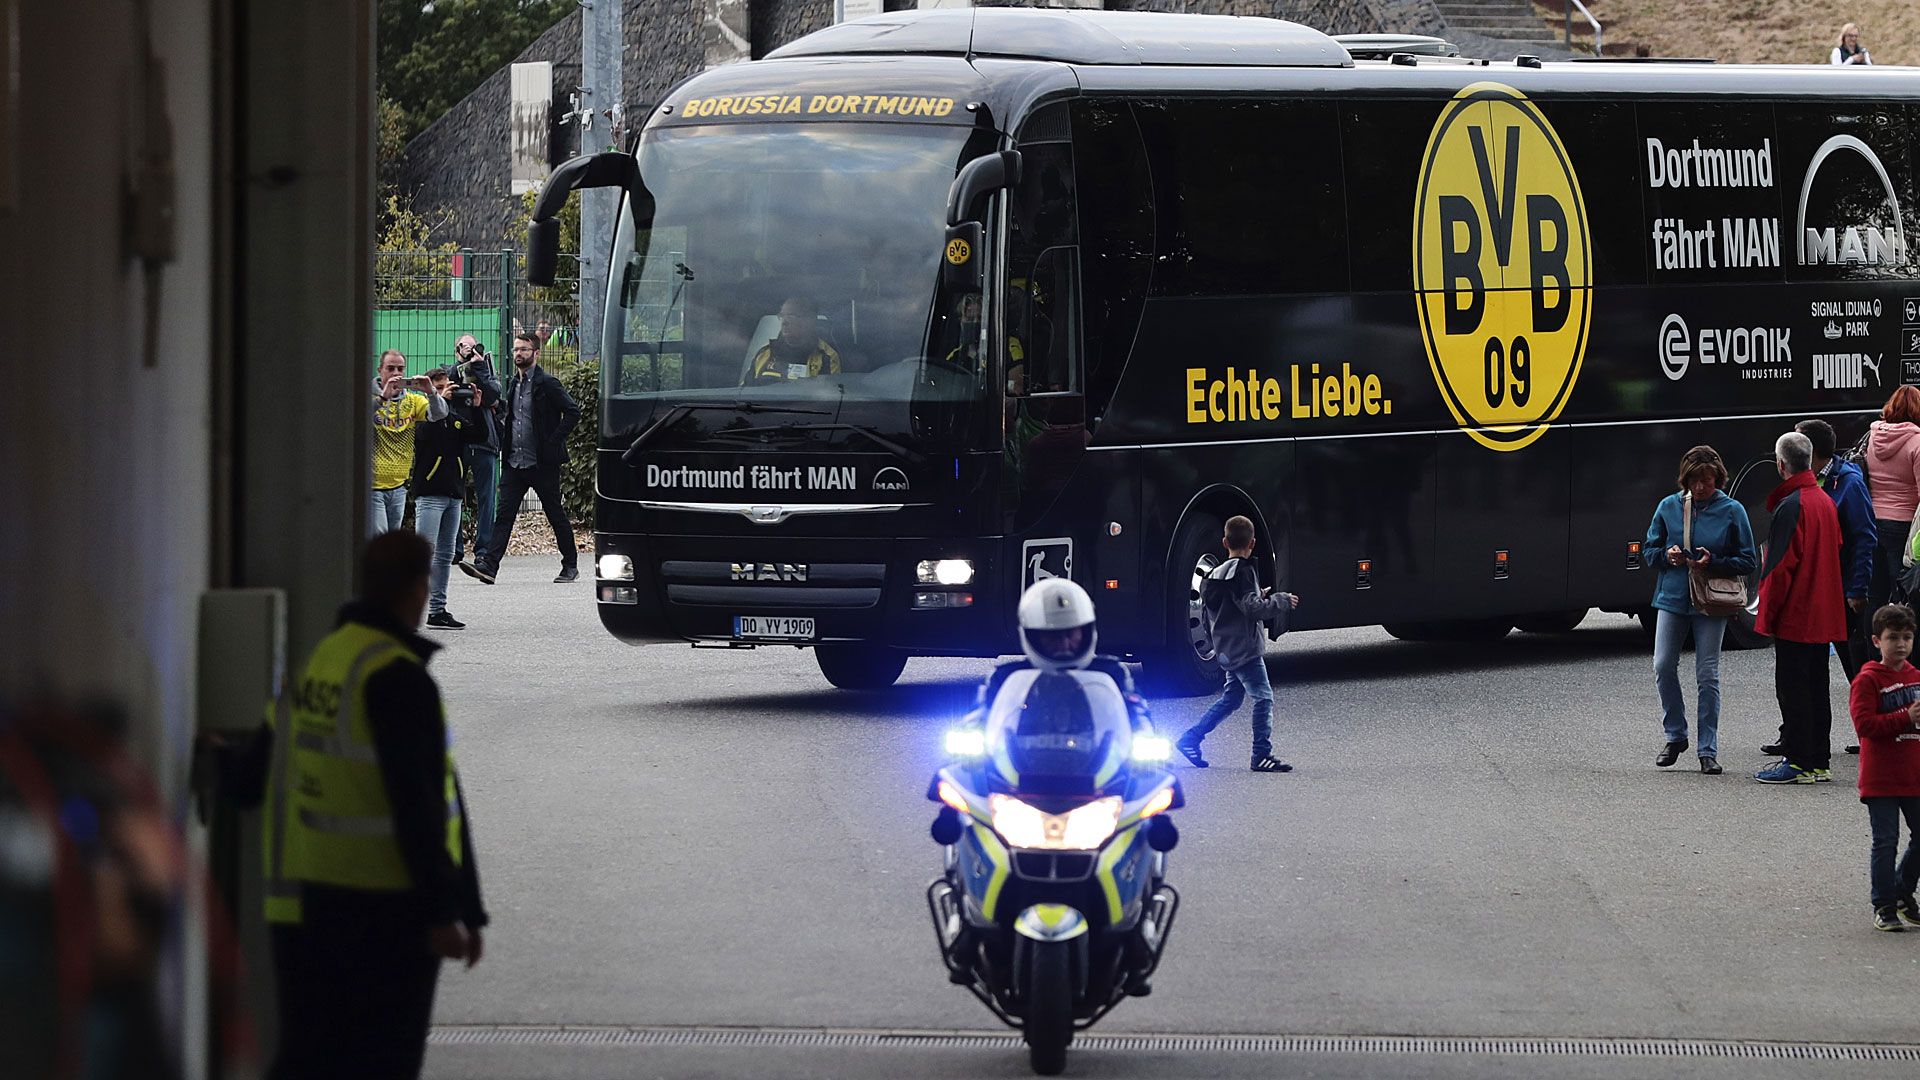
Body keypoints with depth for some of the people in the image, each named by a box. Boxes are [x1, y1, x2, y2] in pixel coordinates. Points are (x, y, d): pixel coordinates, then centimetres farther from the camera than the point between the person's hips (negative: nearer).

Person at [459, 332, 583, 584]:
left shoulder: (547, 384, -8)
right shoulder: (512, 384, 13)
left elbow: (573, 412, -11)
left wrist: (553, 442, -14)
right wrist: (504, 442, 12)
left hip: (543, 464, -6)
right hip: (515, 464, 6)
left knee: (556, 516, 5)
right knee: (504, 514, -5)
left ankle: (571, 566, 17)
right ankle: (487, 565, -14)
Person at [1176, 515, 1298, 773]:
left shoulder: (1217, 573, 12)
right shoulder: (1241, 572, -15)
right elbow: (1253, 608, -24)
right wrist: (1282, 601, -10)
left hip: (1227, 651, 9)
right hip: (1245, 648, -9)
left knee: (1231, 698, 18)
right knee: (1263, 698, -7)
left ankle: (1190, 739, 18)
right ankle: (1262, 755, -9)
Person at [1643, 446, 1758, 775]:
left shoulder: (1732, 511, -2)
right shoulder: (1669, 507, 4)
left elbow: (1748, 562, 0)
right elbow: (1649, 550, 12)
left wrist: (1713, 563, -16)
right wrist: (1666, 555, -11)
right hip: (1672, 598, 2)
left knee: (1707, 675, -1)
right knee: (1663, 667, -3)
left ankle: (1708, 750, 5)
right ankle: (1675, 736, 17)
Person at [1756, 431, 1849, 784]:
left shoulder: (1791, 507, -16)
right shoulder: (1826, 502, 10)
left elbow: (1781, 567, -17)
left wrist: (1767, 616, -12)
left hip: (1794, 618, -8)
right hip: (1824, 615, 8)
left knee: (1791, 688, -4)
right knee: (1815, 686, 13)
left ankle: (1798, 762, -4)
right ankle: (1819, 761, 16)